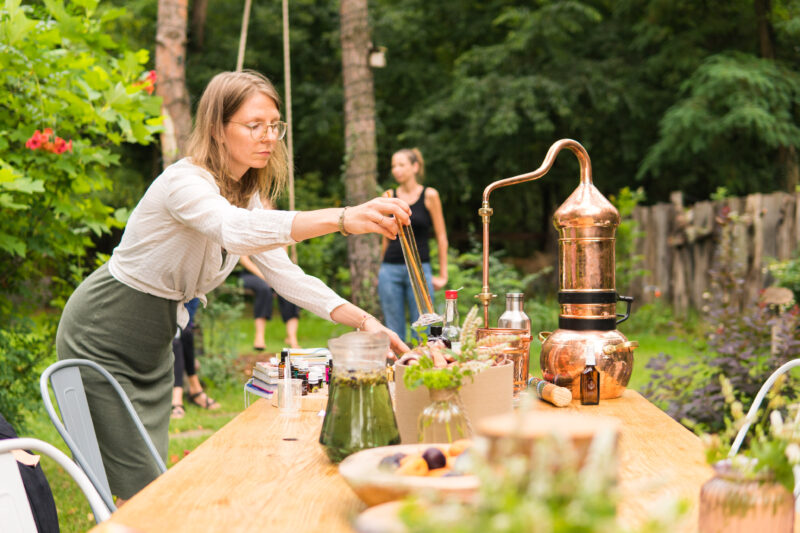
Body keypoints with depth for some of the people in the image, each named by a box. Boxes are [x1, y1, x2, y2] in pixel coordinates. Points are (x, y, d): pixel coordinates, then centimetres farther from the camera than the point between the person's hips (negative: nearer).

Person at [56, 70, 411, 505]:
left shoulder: (247, 193, 1)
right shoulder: (184, 183, -26)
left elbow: (284, 274, -3)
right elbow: (236, 229, -48)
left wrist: (362, 320, -18)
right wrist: (342, 219, -61)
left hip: (154, 344, 8)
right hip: (100, 336, -8)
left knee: (155, 477, 9)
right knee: (139, 489, -9)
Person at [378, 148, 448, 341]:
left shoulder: (429, 195, -1)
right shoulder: (389, 196, 7)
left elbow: (441, 237, 2)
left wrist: (443, 275, 0)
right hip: (390, 269, 3)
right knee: (394, 334, 5)